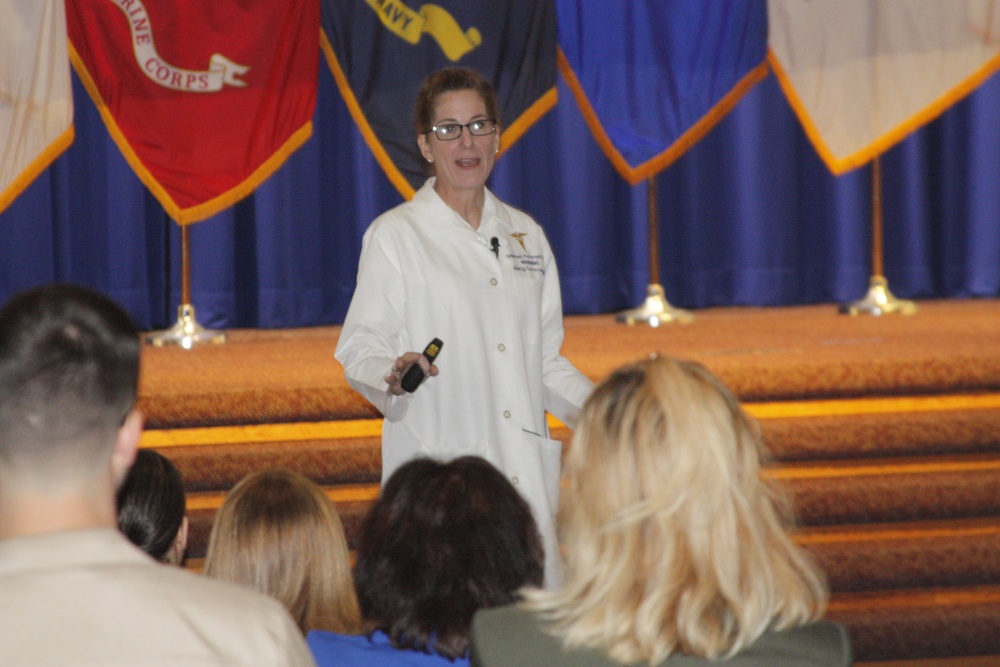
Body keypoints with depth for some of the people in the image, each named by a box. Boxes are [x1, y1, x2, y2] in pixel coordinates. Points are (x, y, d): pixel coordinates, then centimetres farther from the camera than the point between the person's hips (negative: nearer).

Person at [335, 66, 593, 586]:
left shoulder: (525, 235, 17)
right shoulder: (394, 235, 2)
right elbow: (359, 352, -2)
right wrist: (394, 375, -23)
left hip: (525, 466, 4)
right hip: (436, 461, -4)